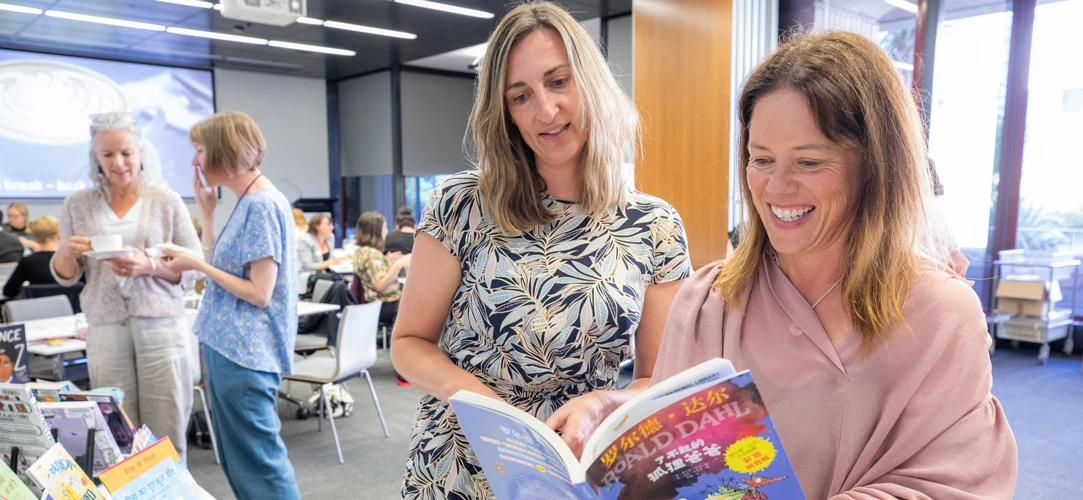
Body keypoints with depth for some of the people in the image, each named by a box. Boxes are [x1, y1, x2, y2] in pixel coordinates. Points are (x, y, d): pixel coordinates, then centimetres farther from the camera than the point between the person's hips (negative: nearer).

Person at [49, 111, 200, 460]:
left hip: (162, 325, -2)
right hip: (105, 330, 2)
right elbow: (65, 277, 11)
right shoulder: (77, 205, 7)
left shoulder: (167, 201, 1)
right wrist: (65, 253, -11)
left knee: (168, 437, 1)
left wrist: (150, 266, -17)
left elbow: (195, 267, 1)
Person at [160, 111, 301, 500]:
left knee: (258, 466, 0)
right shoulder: (247, 203, 12)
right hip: (229, 348, 10)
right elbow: (220, 269, 14)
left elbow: (259, 294, -20)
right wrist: (206, 211, 11)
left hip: (244, 355, -10)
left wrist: (196, 264, -14)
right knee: (237, 460, 19)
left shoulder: (262, 205, -17)